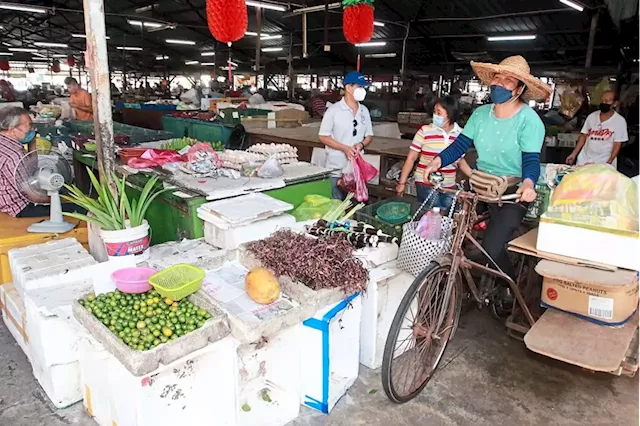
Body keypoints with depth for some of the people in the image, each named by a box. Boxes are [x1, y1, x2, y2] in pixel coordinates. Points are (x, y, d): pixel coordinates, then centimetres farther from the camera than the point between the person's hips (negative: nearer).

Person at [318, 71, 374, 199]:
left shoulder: (364, 111, 10)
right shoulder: (334, 110, -6)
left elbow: (369, 135, 16)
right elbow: (323, 136, -7)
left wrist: (361, 144, -8)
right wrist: (345, 148, -18)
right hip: (336, 170, -5)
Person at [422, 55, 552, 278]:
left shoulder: (529, 119, -13)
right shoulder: (480, 113, 2)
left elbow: (531, 160, -17)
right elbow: (459, 145, -1)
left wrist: (528, 183, -39)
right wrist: (438, 161, -21)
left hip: (513, 191, -5)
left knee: (490, 247, -18)